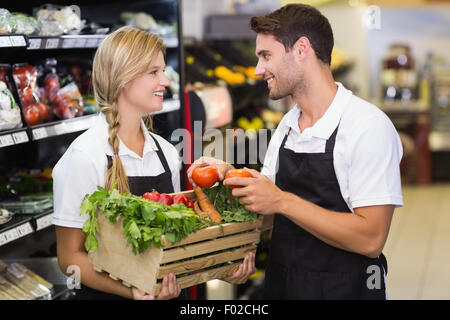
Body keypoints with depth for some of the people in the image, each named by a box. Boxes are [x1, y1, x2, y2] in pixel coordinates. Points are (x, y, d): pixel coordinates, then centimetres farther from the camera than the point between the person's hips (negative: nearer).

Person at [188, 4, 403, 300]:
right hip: (280, 286, 7)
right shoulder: (287, 126, 7)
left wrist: (281, 201, -24)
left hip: (343, 288, -7)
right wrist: (230, 176, -6)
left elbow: (370, 240, -24)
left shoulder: (369, 127, -18)